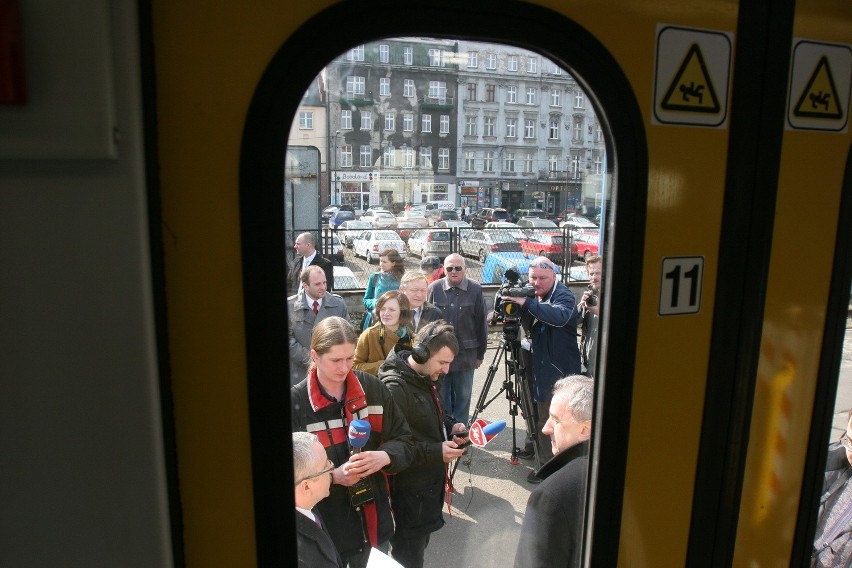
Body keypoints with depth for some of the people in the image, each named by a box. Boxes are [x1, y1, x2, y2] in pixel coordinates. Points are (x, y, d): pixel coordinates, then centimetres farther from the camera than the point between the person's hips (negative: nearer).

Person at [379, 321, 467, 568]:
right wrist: (437, 452, -27)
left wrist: (451, 425, -1)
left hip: (431, 481, 9)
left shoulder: (425, 378, 4)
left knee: (419, 545, 24)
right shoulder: (394, 387, -26)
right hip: (410, 492, -9)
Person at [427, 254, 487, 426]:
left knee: (463, 398, 11)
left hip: (465, 354, 0)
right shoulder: (434, 288, -2)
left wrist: (480, 354, 4)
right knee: (441, 397, 12)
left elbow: (481, 324, 2)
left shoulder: (475, 290, -3)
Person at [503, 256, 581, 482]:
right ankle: (532, 446, 43)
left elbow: (560, 316, -38)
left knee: (548, 421, -2)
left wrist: (526, 302, -41)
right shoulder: (535, 297, 7)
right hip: (538, 365, 8)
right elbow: (531, 329, 5)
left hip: (558, 370, -8)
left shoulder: (564, 295, -16)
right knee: (533, 410, 23)